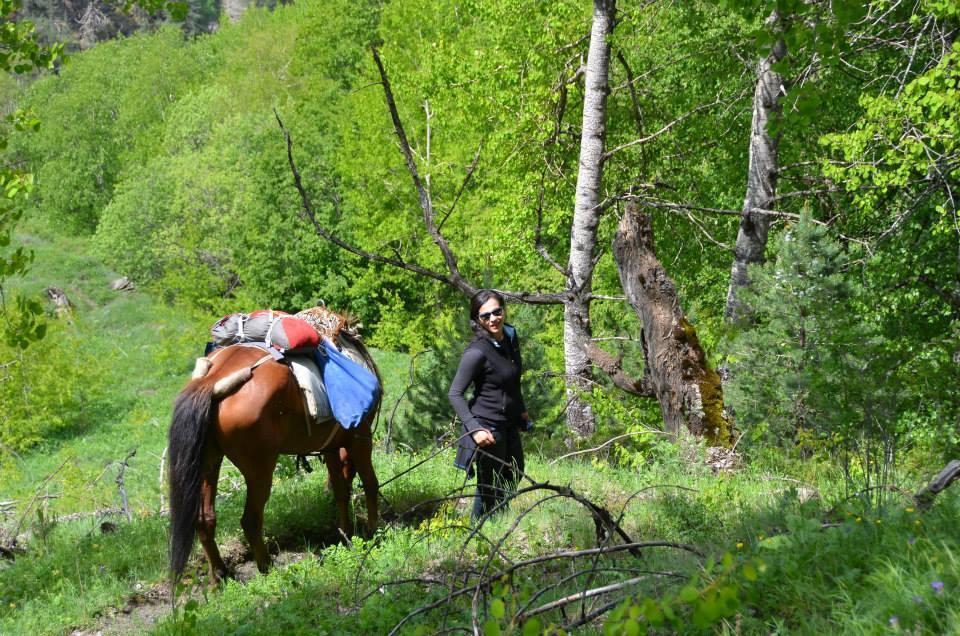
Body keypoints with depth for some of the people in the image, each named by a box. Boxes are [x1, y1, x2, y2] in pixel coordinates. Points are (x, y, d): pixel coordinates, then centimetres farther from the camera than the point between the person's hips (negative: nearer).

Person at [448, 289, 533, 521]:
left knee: (514, 476, 25)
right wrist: (475, 429, -30)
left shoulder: (510, 337, 1)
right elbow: (455, 394, -22)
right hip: (487, 427, -9)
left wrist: (521, 410, 24)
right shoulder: (477, 352, -23)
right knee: (491, 488, 2)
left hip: (509, 424, 9)